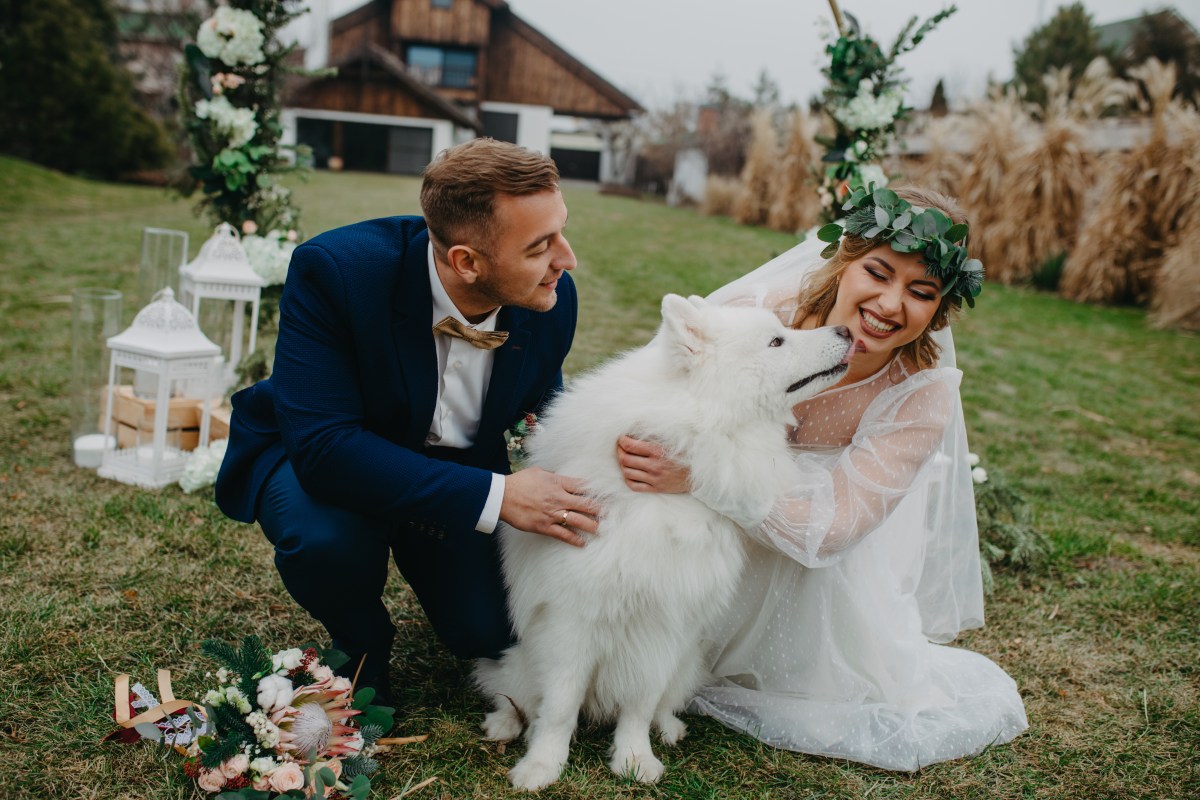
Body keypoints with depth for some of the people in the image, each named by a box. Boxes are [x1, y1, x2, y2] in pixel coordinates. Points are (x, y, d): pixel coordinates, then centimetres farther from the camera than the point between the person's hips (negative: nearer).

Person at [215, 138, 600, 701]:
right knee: (327, 539, -36)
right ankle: (361, 646, 1)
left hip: (455, 465, 3)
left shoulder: (551, 298, -18)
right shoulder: (334, 269, -33)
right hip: (313, 457, -3)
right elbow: (322, 442, -39)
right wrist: (494, 496, -42)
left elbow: (542, 397, 2)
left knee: (490, 632, -14)